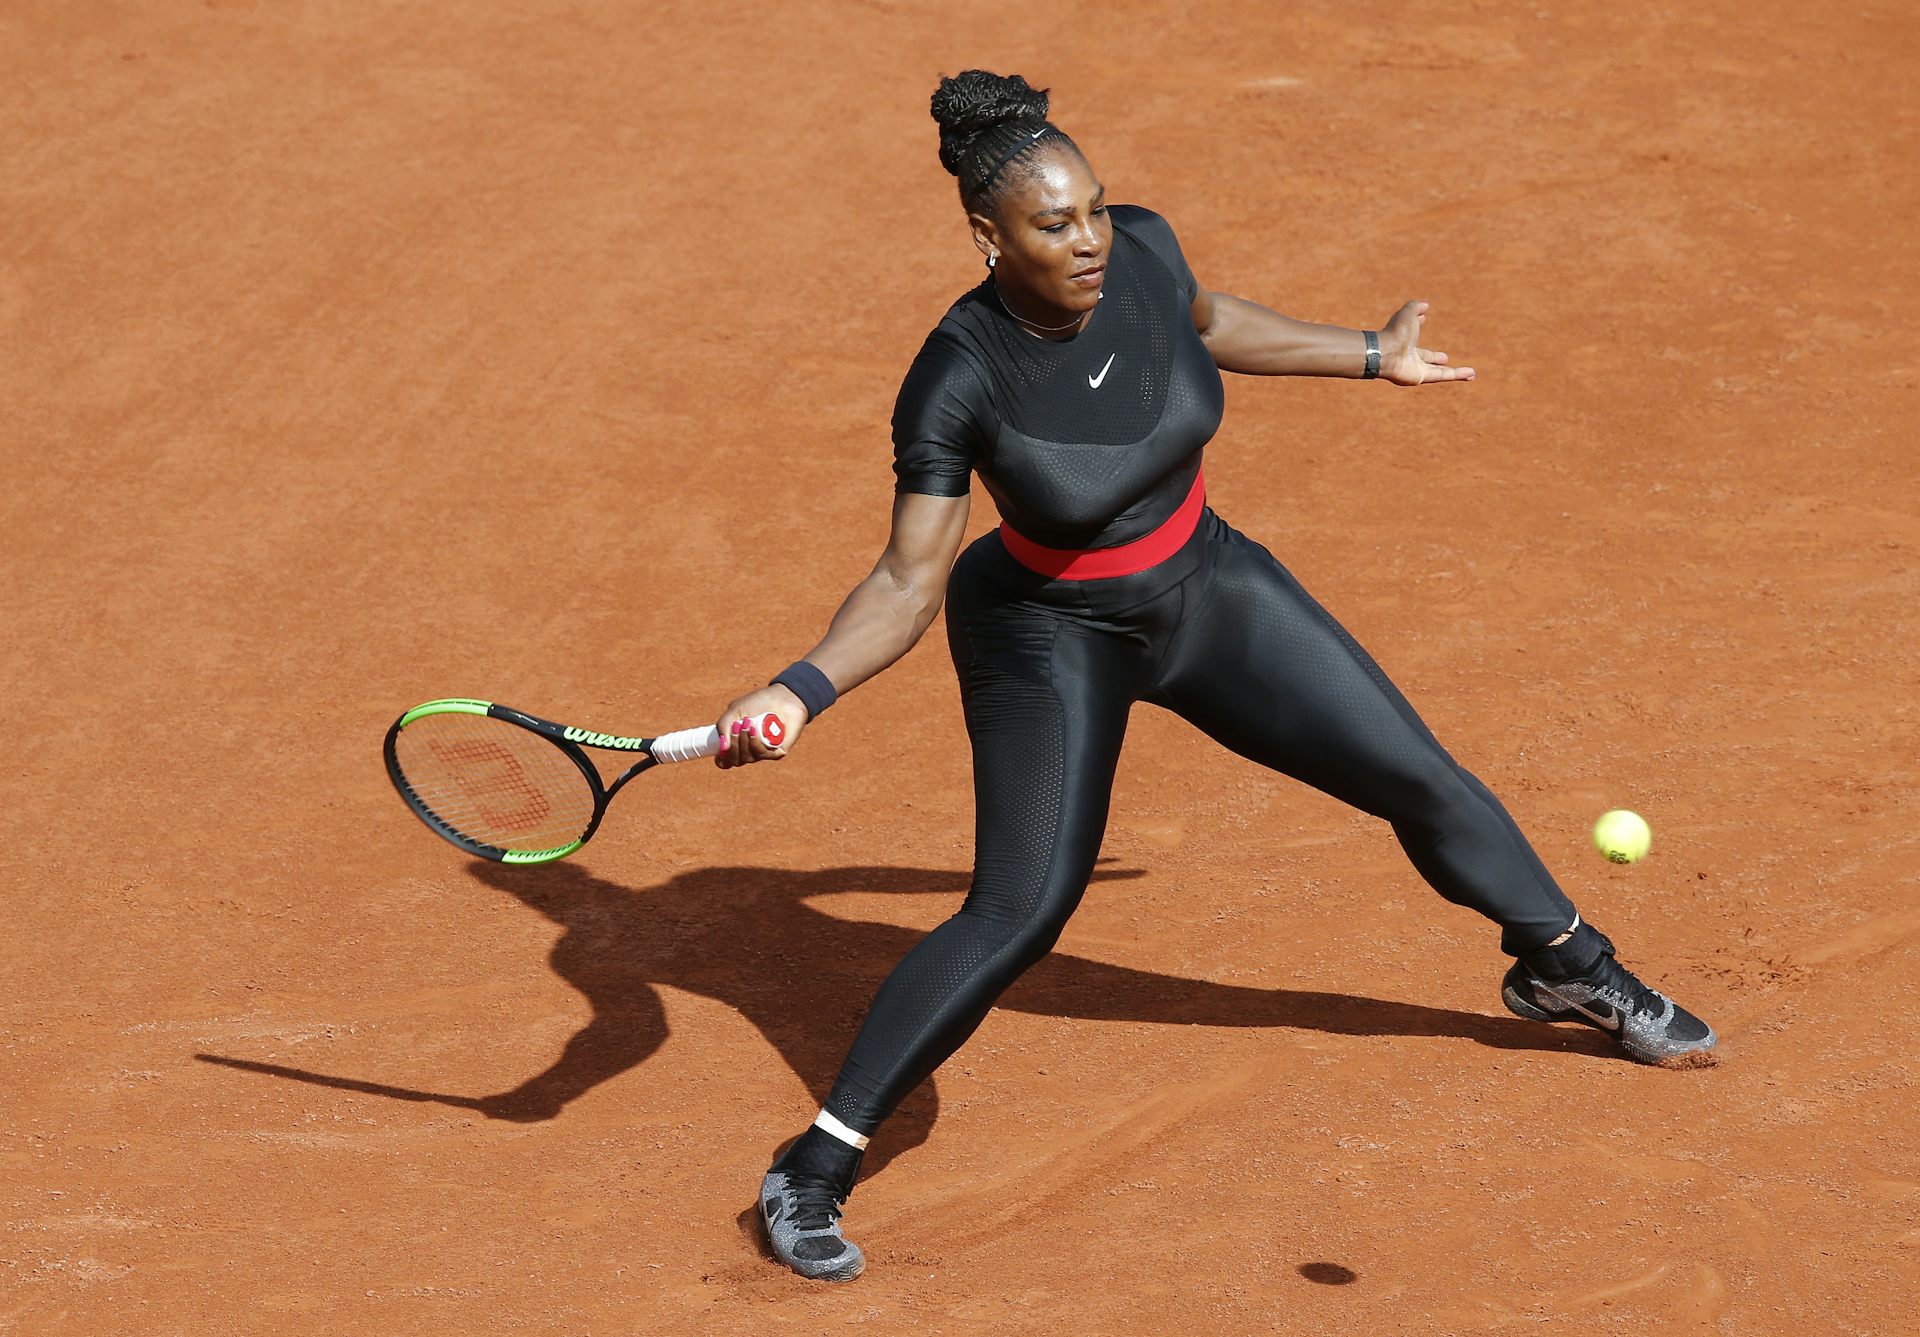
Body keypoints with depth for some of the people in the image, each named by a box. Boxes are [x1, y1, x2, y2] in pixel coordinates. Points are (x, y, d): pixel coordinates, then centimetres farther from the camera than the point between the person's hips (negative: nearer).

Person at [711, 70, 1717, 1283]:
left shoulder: (1141, 251, -17)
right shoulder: (957, 383, -29)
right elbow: (909, 586, -25)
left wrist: (1369, 357, 17)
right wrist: (802, 691, -41)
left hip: (1207, 587, 5)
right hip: (1050, 634, -5)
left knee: (1419, 777, 10)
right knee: (1019, 911, -19)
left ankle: (1566, 967, 39)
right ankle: (814, 1172, -8)